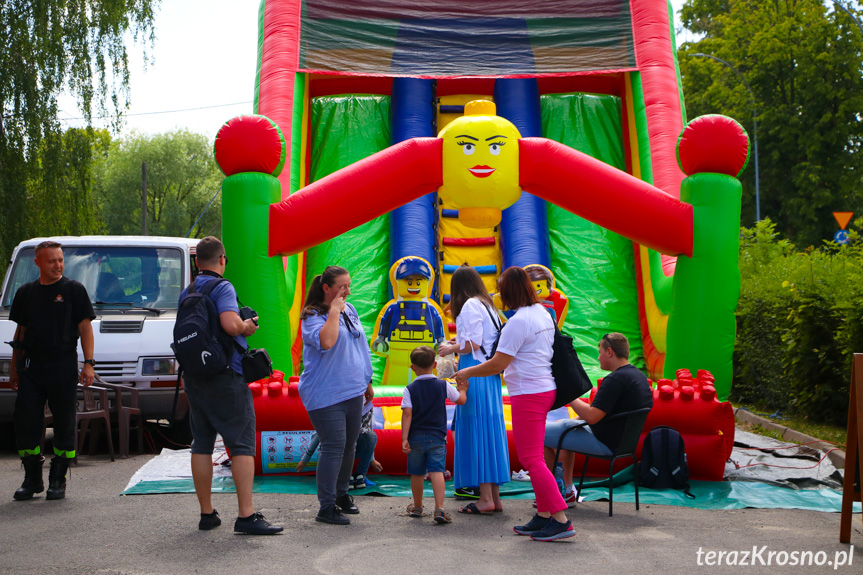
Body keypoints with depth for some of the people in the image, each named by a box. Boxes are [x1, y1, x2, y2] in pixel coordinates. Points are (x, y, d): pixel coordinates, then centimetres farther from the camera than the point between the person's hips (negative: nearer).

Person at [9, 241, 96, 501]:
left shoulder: (74, 290, 2)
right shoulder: (26, 292, 12)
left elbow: (85, 328, 0)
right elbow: (20, 331, 17)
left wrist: (88, 363, -9)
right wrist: (14, 368, 15)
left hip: (64, 369, -3)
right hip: (30, 369, 3)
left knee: (64, 426, 2)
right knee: (26, 425, 1)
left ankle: (58, 481, 12)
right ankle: (32, 480, 13)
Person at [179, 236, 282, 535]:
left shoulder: (186, 293, 13)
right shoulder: (222, 288, -10)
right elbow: (230, 324, -25)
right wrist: (247, 327, -6)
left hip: (194, 376, 7)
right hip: (225, 376, -7)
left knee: (202, 443, 11)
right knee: (242, 443, -5)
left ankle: (207, 514, 15)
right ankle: (246, 515, -10)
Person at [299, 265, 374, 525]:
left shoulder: (350, 310, 12)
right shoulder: (312, 316, -11)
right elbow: (325, 341, -31)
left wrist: (367, 381, 23)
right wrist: (333, 311, -22)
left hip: (353, 391, 8)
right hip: (325, 394, -8)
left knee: (349, 445, 13)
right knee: (334, 447, -10)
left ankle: (342, 494, 29)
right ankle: (326, 507, -3)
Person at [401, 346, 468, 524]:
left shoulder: (410, 389, -4)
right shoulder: (443, 386, -1)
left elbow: (407, 414, -11)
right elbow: (461, 400, 9)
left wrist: (404, 439, -12)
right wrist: (462, 389, 30)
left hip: (416, 437, 0)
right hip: (437, 436, 0)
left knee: (417, 473, 13)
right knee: (437, 471, -7)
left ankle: (417, 507, 30)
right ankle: (439, 508, -20)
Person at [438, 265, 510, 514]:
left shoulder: (470, 305, -8)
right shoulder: (488, 305, 18)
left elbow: (473, 344, -15)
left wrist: (451, 349, 2)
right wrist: (459, 343, 29)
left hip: (475, 373, -9)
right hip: (491, 373, 9)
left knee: (476, 431, -7)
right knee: (490, 431, 9)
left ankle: (486, 499, -8)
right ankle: (494, 496, 12)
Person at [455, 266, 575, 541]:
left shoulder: (519, 322, -17)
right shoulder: (543, 314, 11)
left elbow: (497, 364, -16)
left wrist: (466, 373, -2)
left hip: (528, 394, -9)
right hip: (544, 388, 10)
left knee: (531, 458, -7)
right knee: (533, 457, 15)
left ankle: (561, 519, -10)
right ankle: (543, 515, 17)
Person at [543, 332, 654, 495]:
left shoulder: (615, 380, -24)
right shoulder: (639, 376, 8)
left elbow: (591, 416, -28)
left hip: (605, 442, -10)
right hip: (622, 439, 10)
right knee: (562, 425, 29)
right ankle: (567, 490, 26)